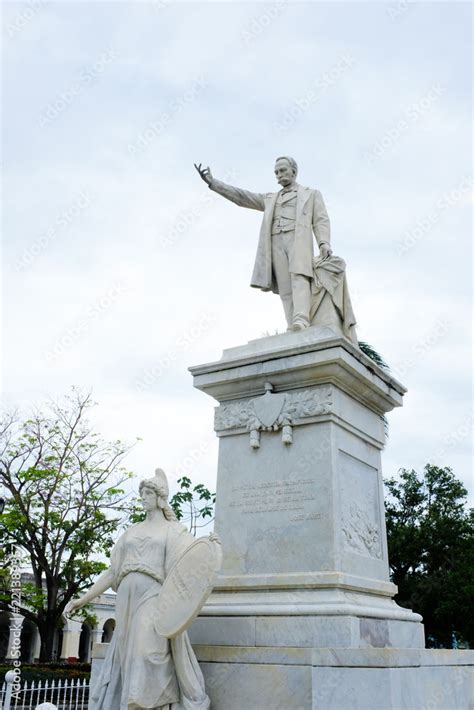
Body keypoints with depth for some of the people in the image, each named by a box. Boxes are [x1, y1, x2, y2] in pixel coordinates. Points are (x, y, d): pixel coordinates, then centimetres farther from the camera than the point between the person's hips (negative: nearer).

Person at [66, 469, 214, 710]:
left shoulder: (174, 531, 7)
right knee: (127, 660, 2)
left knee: (148, 656, -16)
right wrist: (83, 599, 12)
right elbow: (112, 571, 18)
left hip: (155, 598, -5)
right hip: (128, 599, 5)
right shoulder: (131, 532, 19)